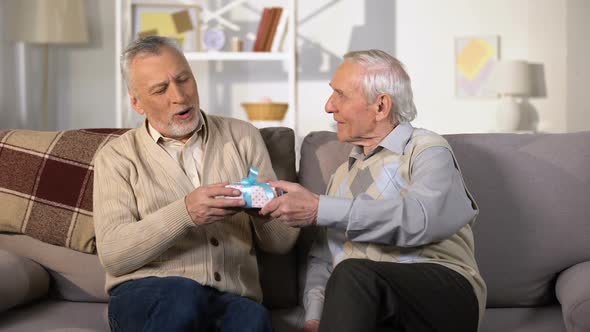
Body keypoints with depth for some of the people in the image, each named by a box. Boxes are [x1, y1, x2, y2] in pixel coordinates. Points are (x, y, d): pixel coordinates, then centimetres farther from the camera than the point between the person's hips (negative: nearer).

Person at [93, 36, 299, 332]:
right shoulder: (117, 157, 8)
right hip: (146, 296, 1)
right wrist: (184, 213, -22)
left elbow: (282, 242, 13)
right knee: (183, 296, -35)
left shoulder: (242, 137, 14)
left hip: (232, 298, 0)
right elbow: (112, 254, -7)